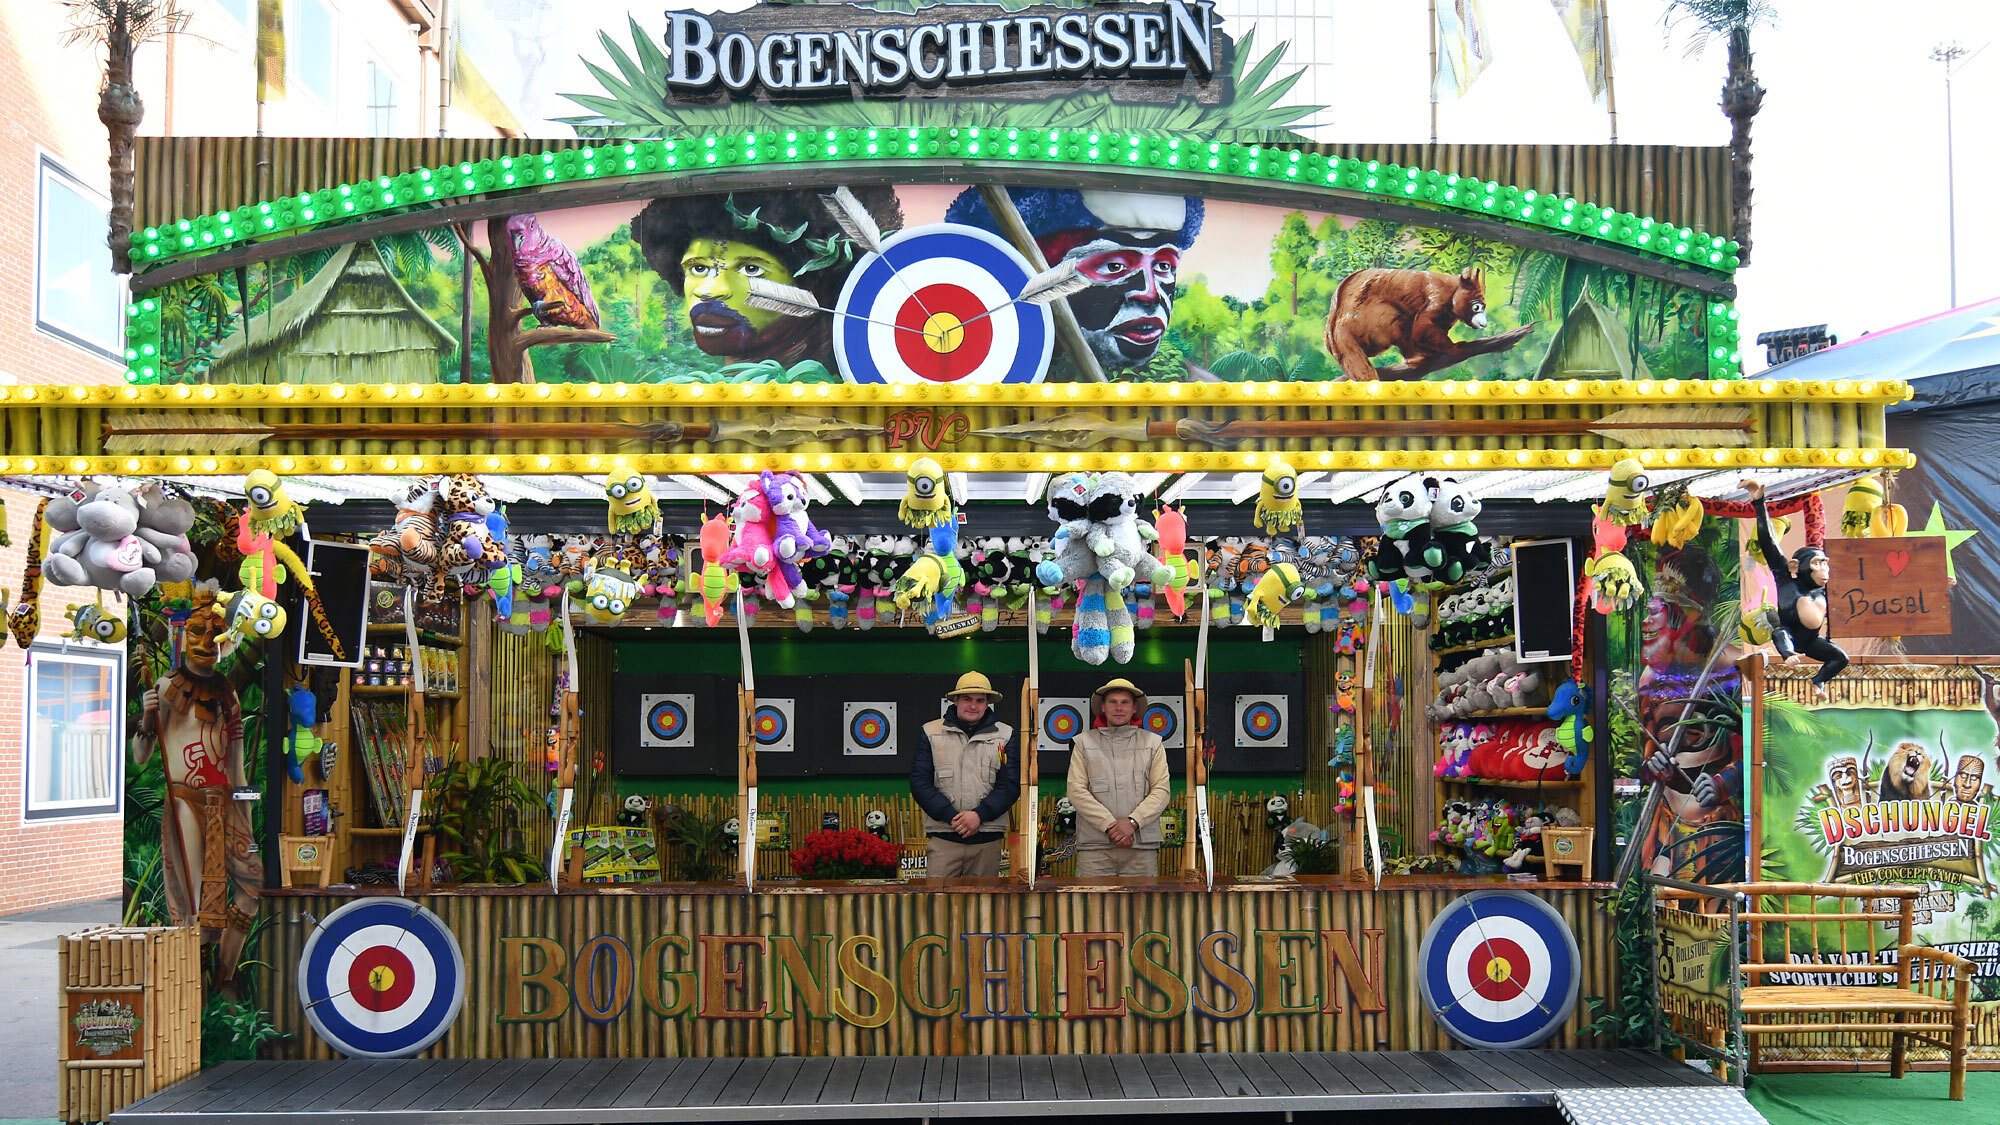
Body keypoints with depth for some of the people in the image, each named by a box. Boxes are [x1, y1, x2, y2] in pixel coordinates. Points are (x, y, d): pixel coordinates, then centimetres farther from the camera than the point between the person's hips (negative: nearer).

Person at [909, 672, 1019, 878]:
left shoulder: (1005, 735, 9)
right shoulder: (931, 733, 7)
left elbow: (1011, 784, 2)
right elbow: (919, 782, 1)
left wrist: (979, 814, -12)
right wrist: (950, 816, -11)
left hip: (987, 838, 1)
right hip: (942, 836, -1)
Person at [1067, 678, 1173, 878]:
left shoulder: (1153, 743, 14)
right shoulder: (1084, 742, 11)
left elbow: (1162, 790, 5)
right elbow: (1076, 790, 1)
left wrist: (1133, 821, -11)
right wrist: (1109, 825, -11)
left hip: (1142, 845, 1)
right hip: (1094, 845, -1)